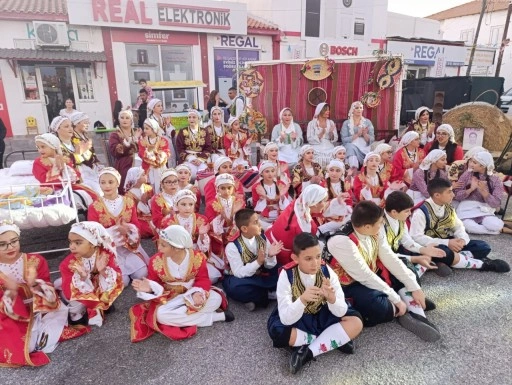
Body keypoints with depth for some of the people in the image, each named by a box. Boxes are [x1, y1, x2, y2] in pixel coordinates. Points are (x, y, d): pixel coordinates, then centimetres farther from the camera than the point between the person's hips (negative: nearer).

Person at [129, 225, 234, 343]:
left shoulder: (197, 257, -17)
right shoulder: (156, 261, -14)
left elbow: (203, 279, -10)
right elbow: (155, 283, -2)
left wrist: (197, 293, -31)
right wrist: (150, 287, -27)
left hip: (193, 294, -1)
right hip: (169, 298, 2)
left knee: (216, 298, -28)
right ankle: (215, 316, -24)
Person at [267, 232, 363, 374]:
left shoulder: (327, 272, -16)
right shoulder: (286, 276, -23)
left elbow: (340, 312, -16)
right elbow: (286, 319, -28)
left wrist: (331, 298, -39)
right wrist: (302, 300, -46)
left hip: (323, 317, 2)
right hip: (294, 320, -2)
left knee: (356, 323, -19)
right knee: (278, 331, -33)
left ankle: (307, 352, -21)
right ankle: (336, 340, -15)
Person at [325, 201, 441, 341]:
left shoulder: (374, 232, -9)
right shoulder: (342, 242, -31)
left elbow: (390, 259, -6)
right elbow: (365, 276, -28)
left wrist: (415, 288, -9)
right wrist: (396, 299, -22)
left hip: (372, 276, 8)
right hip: (351, 287, -8)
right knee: (379, 306, -34)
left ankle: (416, 315, -14)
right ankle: (412, 306, -4)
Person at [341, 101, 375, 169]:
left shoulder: (367, 122, 12)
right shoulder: (346, 123, 9)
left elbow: (372, 140, 5)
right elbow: (344, 140, -4)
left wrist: (365, 134, -14)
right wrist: (357, 135, -14)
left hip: (364, 148, 1)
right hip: (351, 147, -1)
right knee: (351, 146, -35)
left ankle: (354, 171, -34)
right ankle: (354, 170, -41)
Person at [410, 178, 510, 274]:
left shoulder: (449, 209, 6)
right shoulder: (421, 212, -18)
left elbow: (458, 227, 12)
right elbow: (417, 237, -24)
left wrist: (463, 239, -12)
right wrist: (446, 243, -26)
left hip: (449, 244, 8)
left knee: (483, 247, -3)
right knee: (445, 253, -39)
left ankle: (447, 261, -20)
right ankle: (483, 264, -15)